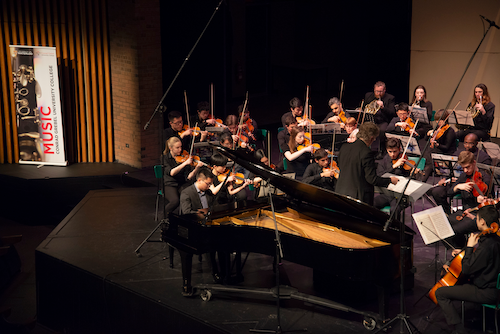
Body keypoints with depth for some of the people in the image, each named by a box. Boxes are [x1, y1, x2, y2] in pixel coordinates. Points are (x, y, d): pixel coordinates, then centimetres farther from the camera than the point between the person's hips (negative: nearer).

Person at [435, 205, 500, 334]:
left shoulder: (487, 245, -28)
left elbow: (466, 270, -24)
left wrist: (469, 247, -18)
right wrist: (463, 252, 13)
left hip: (486, 293, -10)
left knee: (440, 293, -9)